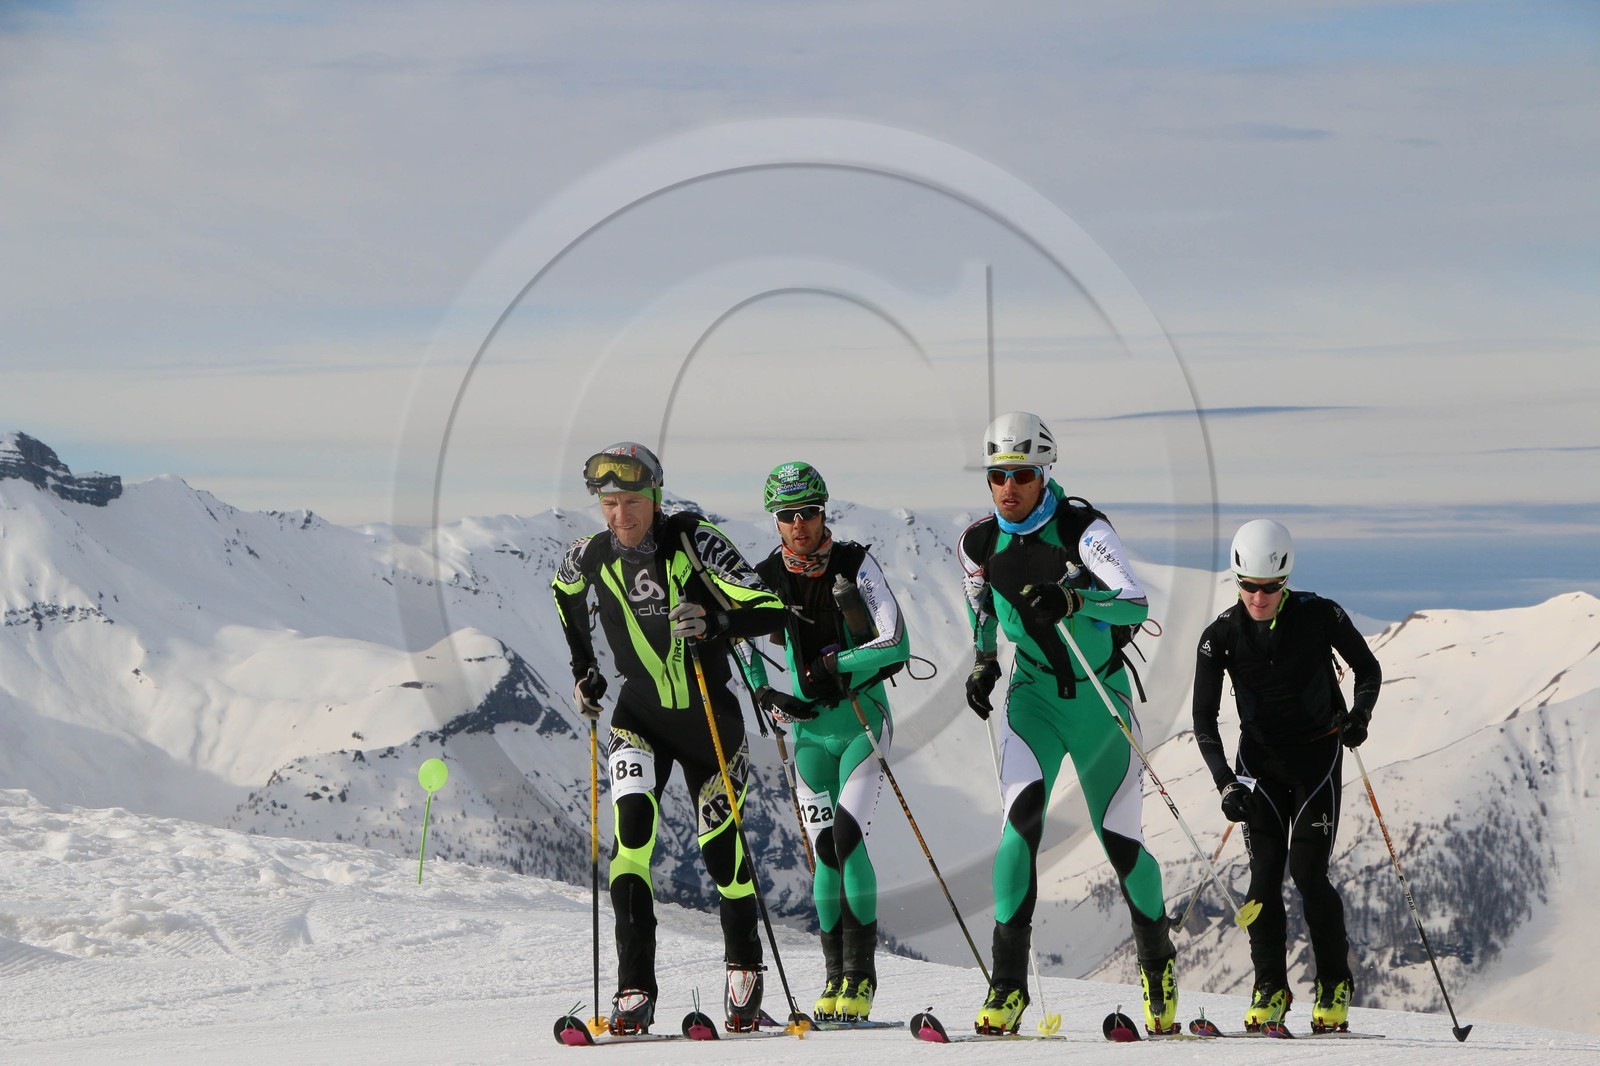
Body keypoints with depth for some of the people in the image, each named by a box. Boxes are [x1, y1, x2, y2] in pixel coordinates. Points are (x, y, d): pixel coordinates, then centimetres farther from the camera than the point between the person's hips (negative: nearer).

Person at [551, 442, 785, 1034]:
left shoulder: (693, 541, -16)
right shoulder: (592, 558, -6)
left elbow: (769, 611, -21)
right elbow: (565, 593, 21)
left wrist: (713, 622, -38)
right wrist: (583, 670, 16)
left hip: (710, 716, -1)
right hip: (641, 715, 1)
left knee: (722, 847, 2)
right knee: (633, 826, -22)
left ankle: (745, 970, 31)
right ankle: (635, 993, -23)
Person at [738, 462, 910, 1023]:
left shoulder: (856, 565, -11)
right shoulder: (766, 576, -2)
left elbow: (896, 645, -16)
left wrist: (837, 665, -26)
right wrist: (768, 696, -3)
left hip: (864, 722, -3)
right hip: (809, 730, 3)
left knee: (848, 840, -17)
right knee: (825, 852, -2)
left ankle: (862, 976, -11)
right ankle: (836, 975, 10)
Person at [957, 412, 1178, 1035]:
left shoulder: (1082, 529, -18)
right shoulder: (980, 544, -6)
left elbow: (1134, 604, -31)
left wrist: (1074, 598, -46)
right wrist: (984, 663, 3)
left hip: (1102, 697, -1)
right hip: (1034, 697, 2)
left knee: (1121, 838, 6)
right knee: (1022, 815, -22)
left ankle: (1158, 966, 33)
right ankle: (1008, 982, -22)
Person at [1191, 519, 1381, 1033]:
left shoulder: (1321, 617, -14)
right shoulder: (1221, 636, -11)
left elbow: (1368, 669, 2)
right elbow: (1204, 720, -7)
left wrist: (1359, 714, -17)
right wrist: (1225, 783, -19)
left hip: (1317, 753, -2)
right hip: (1260, 758, 2)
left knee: (1307, 871, -11)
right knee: (1265, 872, -9)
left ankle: (1335, 984, 6)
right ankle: (1270, 989, 5)